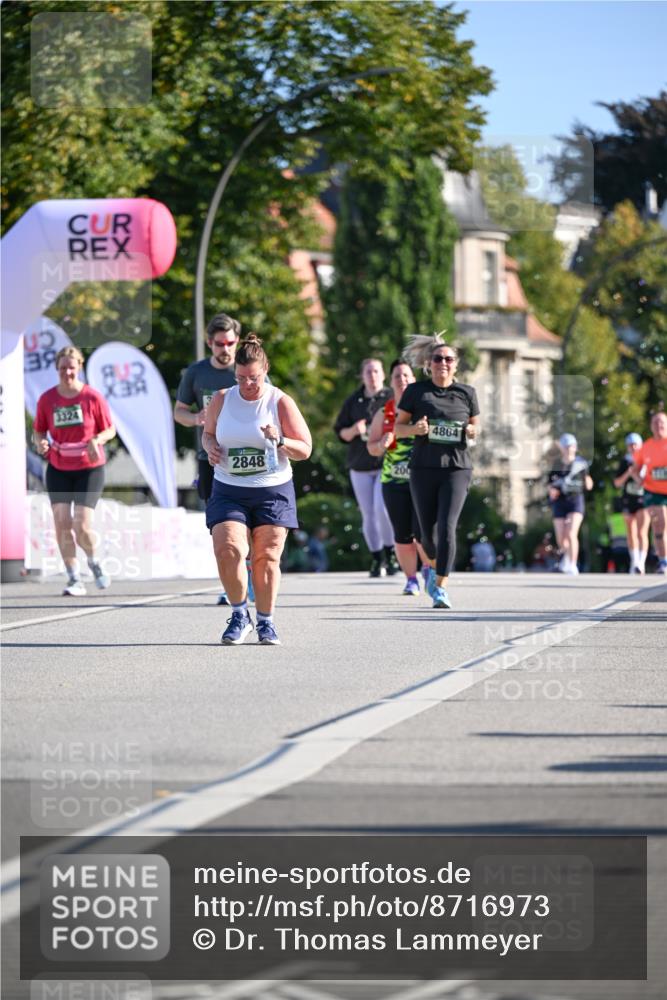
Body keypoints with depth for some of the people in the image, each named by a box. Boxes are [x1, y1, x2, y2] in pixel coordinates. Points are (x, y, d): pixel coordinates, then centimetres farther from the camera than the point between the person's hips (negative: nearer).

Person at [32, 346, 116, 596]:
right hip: (58, 469, 3)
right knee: (62, 523, -7)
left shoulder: (93, 397, -7)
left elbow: (110, 429, 0)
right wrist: (40, 442, -14)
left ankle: (94, 563, 20)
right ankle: (74, 579, 3)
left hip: (89, 468, -3)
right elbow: (39, 430, 9)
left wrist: (96, 440, -21)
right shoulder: (47, 399, -1)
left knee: (82, 526, -11)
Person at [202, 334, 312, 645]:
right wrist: (210, 447, -4)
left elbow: (305, 450, -1)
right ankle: (239, 615, 3)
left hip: (273, 491, -1)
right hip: (229, 491, 1)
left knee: (267, 558, 0)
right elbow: (208, 432, 19)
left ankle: (266, 621, 16)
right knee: (228, 550, -16)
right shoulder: (222, 400, 3)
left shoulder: (281, 402, -4)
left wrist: (280, 441, -21)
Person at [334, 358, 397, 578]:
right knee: (368, 514, 3)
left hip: (387, 463, -3)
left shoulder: (392, 398, 1)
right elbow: (340, 432, 12)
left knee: (382, 508, -17)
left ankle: (390, 554, -1)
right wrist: (354, 430, -7)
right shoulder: (353, 401, 9)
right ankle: (376, 560, 13)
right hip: (360, 465, 3)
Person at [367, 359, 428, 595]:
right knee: (402, 535, 1)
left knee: (422, 532, -10)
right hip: (394, 481, 2)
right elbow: (371, 447, 12)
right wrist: (381, 445, -9)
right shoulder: (383, 414, 8)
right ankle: (411, 579, 16)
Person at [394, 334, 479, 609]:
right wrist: (415, 429, -14)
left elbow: (475, 426, 17)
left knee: (447, 527, -16)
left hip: (456, 468, -1)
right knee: (428, 531, 6)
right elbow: (398, 428, 7)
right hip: (423, 469, 1)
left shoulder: (466, 393, 6)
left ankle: (441, 587, -14)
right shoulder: (416, 391, 4)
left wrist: (472, 432, -6)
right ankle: (433, 565, 40)